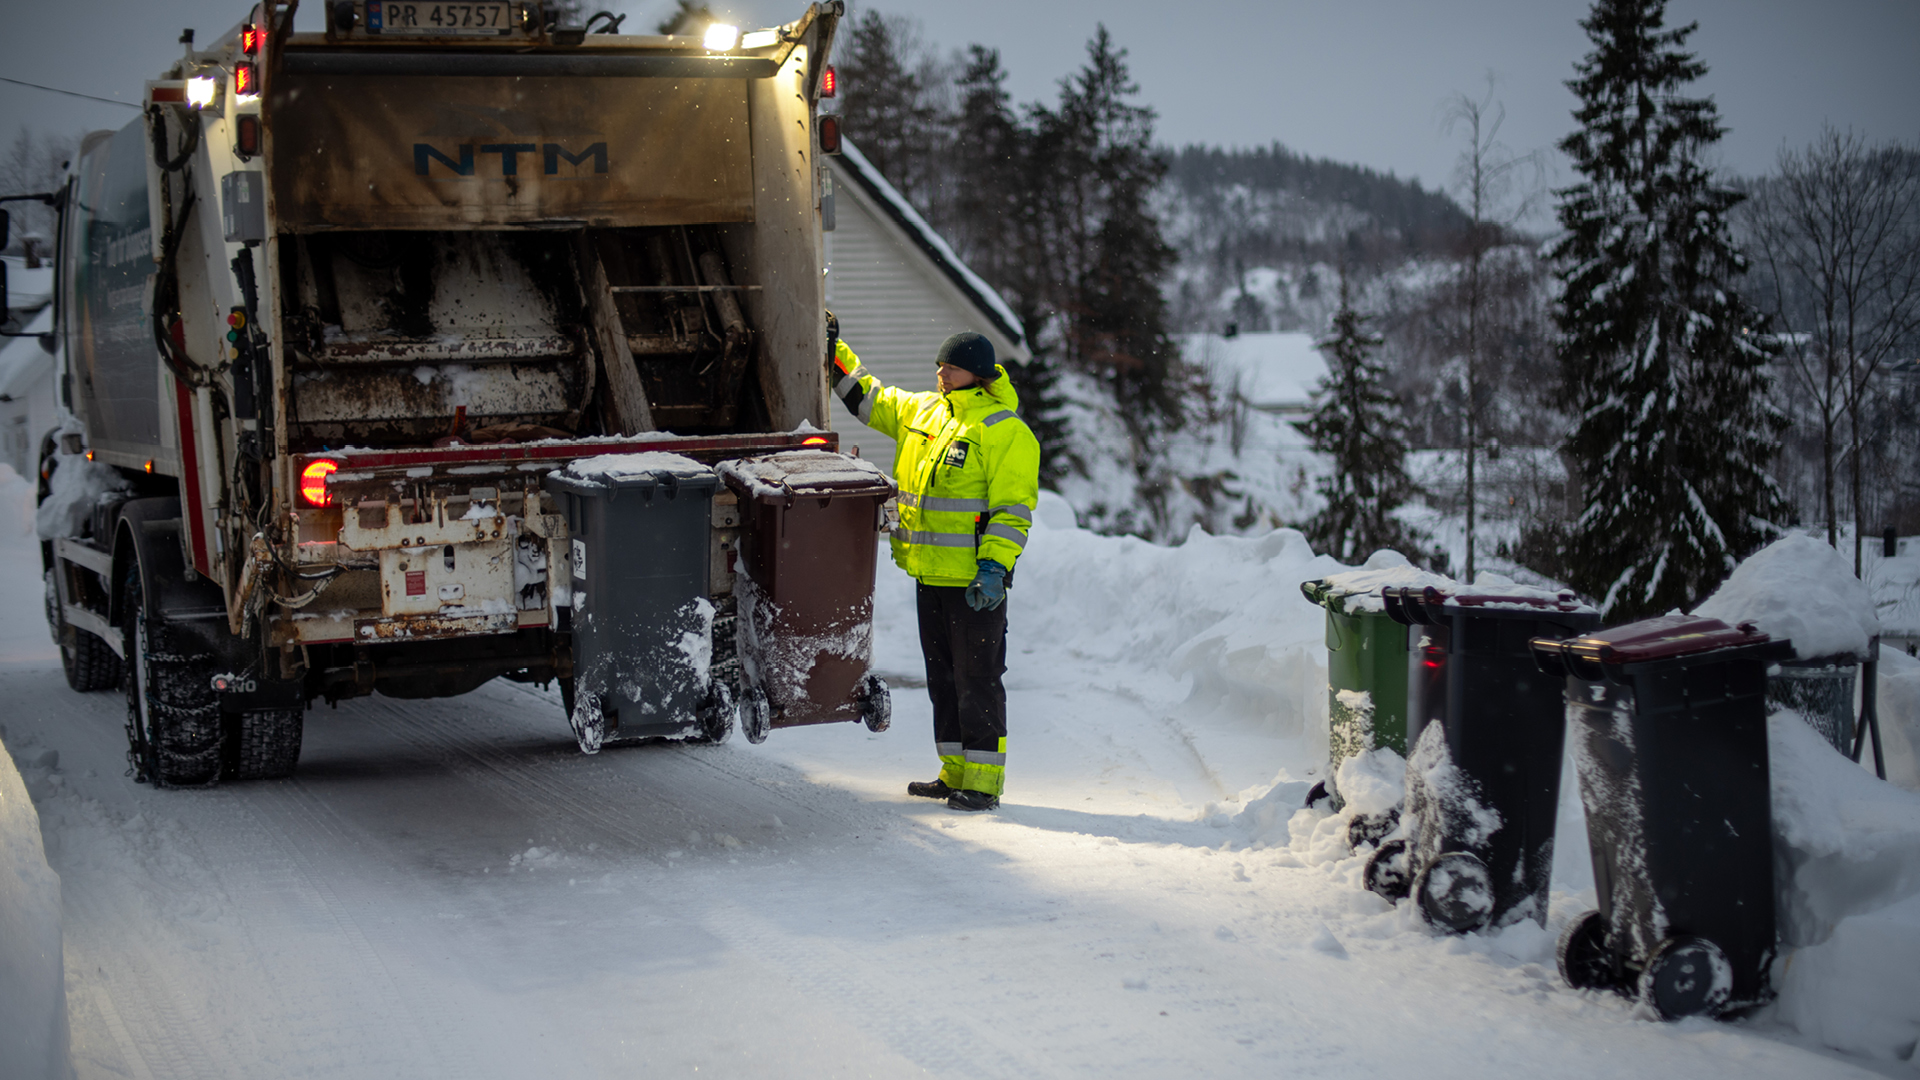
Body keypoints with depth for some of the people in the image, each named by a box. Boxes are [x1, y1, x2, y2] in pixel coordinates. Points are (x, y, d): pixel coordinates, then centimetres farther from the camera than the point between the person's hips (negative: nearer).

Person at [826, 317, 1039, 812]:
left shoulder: (1006, 431, -10)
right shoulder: (921, 410, 11)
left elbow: (1013, 508, -14)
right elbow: (867, 397, 25)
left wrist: (995, 567, -21)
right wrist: (834, 351, 19)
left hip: (976, 580, -8)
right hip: (929, 575, 8)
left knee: (977, 678, -4)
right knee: (941, 676, 14)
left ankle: (984, 781, 1)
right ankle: (955, 772, 23)